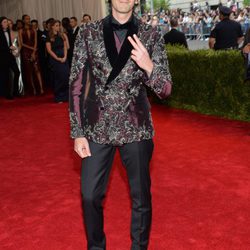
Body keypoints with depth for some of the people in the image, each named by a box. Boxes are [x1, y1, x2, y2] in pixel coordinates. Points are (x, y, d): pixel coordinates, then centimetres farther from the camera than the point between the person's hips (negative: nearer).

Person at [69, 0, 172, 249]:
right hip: (97, 128, 1)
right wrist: (77, 133, -3)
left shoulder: (151, 35, -1)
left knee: (141, 196, 10)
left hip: (136, 128, 0)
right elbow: (76, 85, 1)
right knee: (90, 195, 8)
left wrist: (148, 66, -23)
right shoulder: (88, 33, -1)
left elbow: (165, 90, -2)